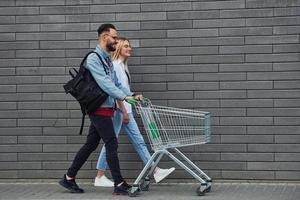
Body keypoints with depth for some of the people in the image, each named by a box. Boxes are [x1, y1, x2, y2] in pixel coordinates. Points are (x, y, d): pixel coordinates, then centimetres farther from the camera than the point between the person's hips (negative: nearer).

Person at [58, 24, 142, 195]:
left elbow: (116, 83, 14)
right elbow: (104, 83, -24)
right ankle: (119, 185, -4)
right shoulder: (93, 59, -13)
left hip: (106, 109, 9)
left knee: (91, 144, 12)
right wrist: (123, 97, -29)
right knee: (112, 144, -8)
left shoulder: (108, 59, 16)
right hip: (100, 108, -9)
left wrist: (131, 95, 0)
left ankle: (69, 178, 20)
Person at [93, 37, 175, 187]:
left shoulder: (123, 65, 16)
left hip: (125, 109, 9)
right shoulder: (114, 65, -12)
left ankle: (156, 171, 5)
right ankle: (99, 178, 5)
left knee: (139, 141, 6)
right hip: (118, 109, -9)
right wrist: (124, 111, -18)